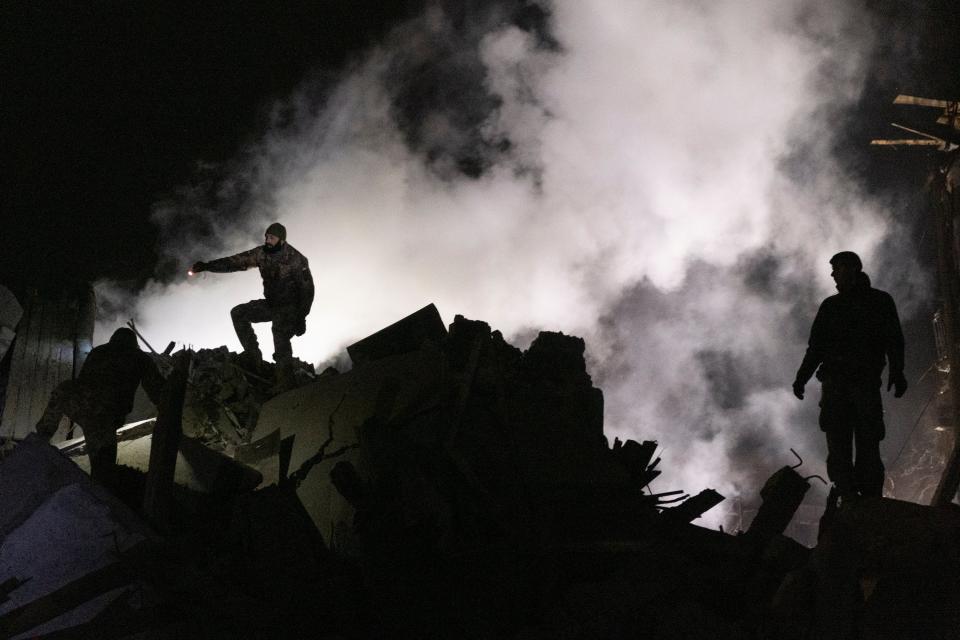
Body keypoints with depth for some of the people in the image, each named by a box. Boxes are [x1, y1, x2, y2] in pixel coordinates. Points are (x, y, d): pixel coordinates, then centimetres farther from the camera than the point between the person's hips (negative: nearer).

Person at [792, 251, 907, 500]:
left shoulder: (880, 301, 10)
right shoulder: (830, 306, 20)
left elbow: (893, 340, 1)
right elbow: (816, 347, 20)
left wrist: (897, 372, -14)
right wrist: (802, 377, 9)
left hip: (866, 383, -3)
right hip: (834, 383, 3)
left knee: (868, 442, -9)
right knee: (838, 444, -7)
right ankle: (847, 496, -9)